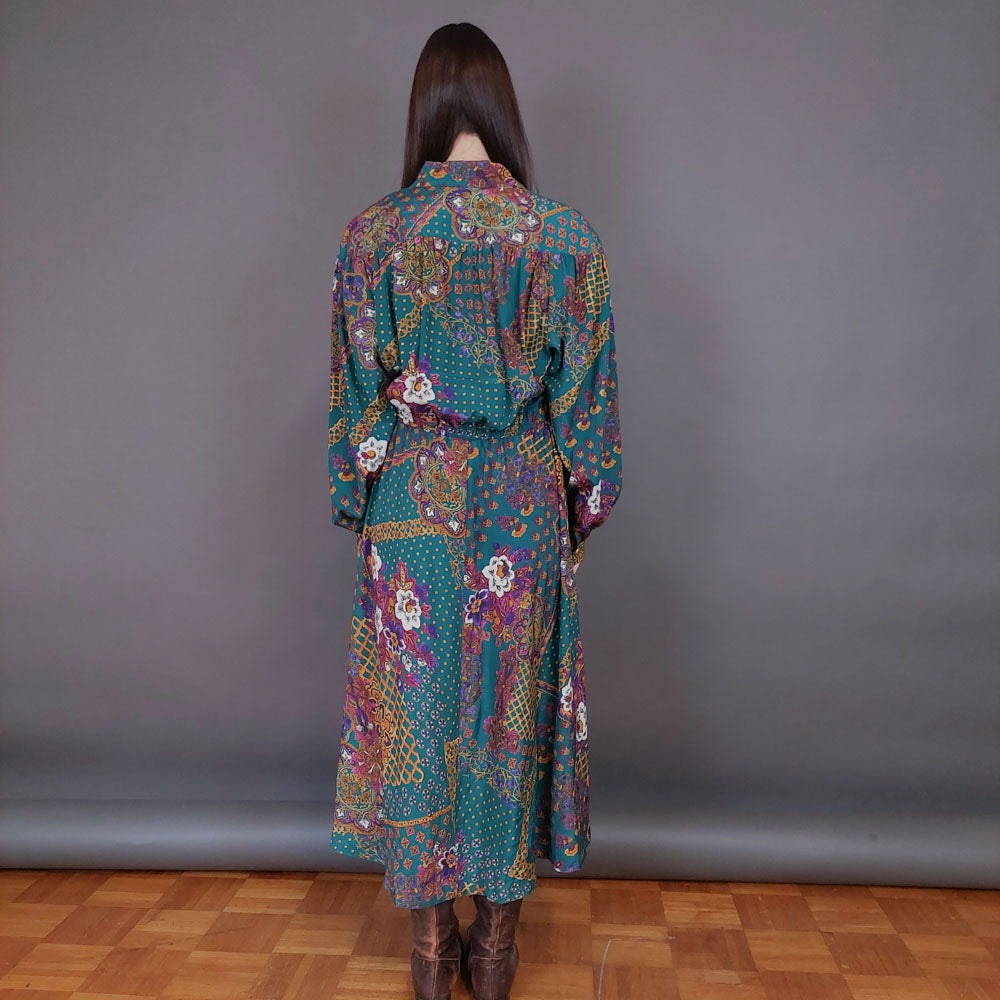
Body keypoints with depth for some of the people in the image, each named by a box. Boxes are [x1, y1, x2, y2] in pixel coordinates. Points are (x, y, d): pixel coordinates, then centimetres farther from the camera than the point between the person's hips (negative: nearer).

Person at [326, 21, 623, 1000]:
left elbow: (355, 388, 0)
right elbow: (584, 389, -1)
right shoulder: (564, 233, -4)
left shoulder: (371, 232, -3)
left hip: (410, 501, 0)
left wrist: (356, 500, 11)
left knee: (415, 698, 11)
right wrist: (584, 506, 10)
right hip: (523, 505, 1)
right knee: (510, 696, 12)